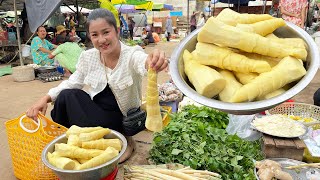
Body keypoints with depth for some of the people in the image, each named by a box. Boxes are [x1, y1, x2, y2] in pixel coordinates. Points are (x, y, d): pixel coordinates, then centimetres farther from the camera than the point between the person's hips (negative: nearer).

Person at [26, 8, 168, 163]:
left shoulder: (131, 55, -19)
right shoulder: (88, 57, -5)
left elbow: (143, 62, -42)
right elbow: (72, 83, 5)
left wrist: (152, 62, -67)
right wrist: (46, 98, -11)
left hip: (122, 118, -4)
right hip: (95, 111, 4)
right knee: (66, 95, -21)